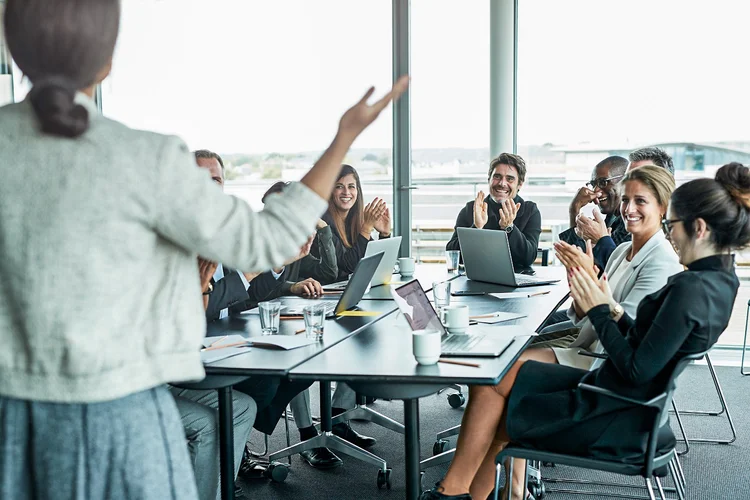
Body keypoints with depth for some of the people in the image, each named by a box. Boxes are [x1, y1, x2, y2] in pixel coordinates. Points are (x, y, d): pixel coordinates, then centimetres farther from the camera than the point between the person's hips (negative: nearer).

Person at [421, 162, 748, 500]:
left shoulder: (690, 289, -26)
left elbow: (636, 371, -26)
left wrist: (599, 311, -15)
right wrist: (612, 309, -1)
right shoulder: (720, 279, 5)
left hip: (617, 417, -10)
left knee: (492, 381, 2)